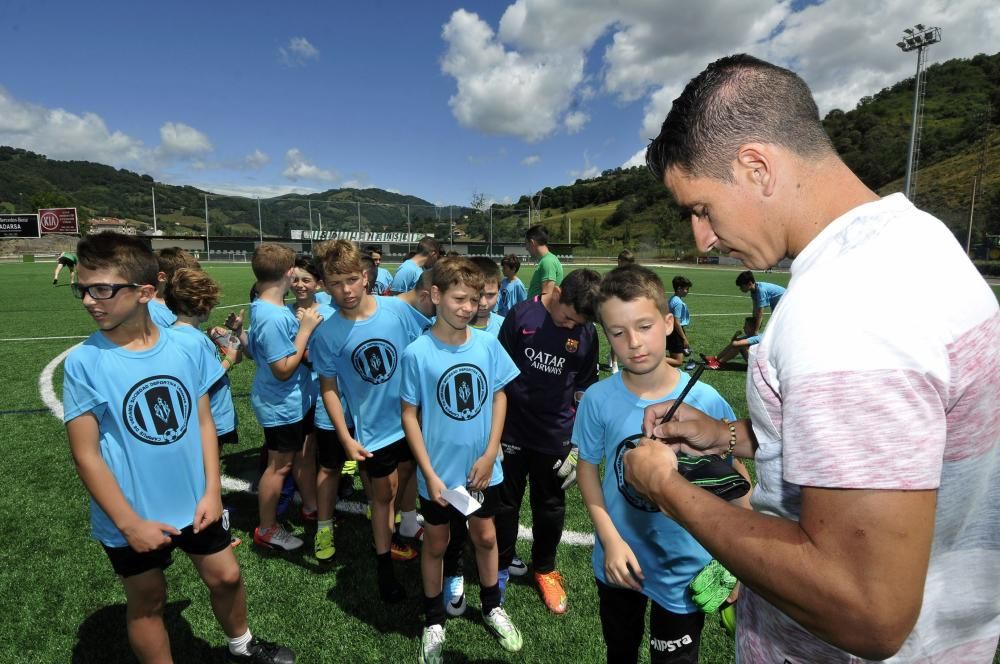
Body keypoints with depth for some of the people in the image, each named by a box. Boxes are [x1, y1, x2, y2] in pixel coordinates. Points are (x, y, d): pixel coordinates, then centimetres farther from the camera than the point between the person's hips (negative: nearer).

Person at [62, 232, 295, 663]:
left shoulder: (187, 348, -10)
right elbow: (86, 455, -13)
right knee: (147, 600, 17)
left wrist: (212, 491, -5)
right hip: (132, 518, -2)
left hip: (194, 503, 3)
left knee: (225, 576, 19)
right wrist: (129, 523, -14)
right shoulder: (84, 363, -16)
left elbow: (203, 421, -2)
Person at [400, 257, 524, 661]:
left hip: (482, 468, 3)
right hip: (439, 473, -2)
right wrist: (429, 474, -13)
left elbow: (499, 397, 0)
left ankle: (492, 608, 46)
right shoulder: (417, 353, -18)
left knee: (485, 536, 22)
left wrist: (490, 454, -6)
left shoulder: (488, 344, -10)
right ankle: (434, 622, 41)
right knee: (436, 544, 18)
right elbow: (409, 415, -11)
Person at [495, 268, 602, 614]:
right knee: (505, 504, 14)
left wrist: (577, 443, 4)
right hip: (512, 430, -1)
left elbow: (584, 390, 3)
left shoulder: (587, 333, -5)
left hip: (556, 436, 2)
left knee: (550, 507, 17)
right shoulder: (521, 316, -11)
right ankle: (501, 567, 36)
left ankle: (545, 569, 39)